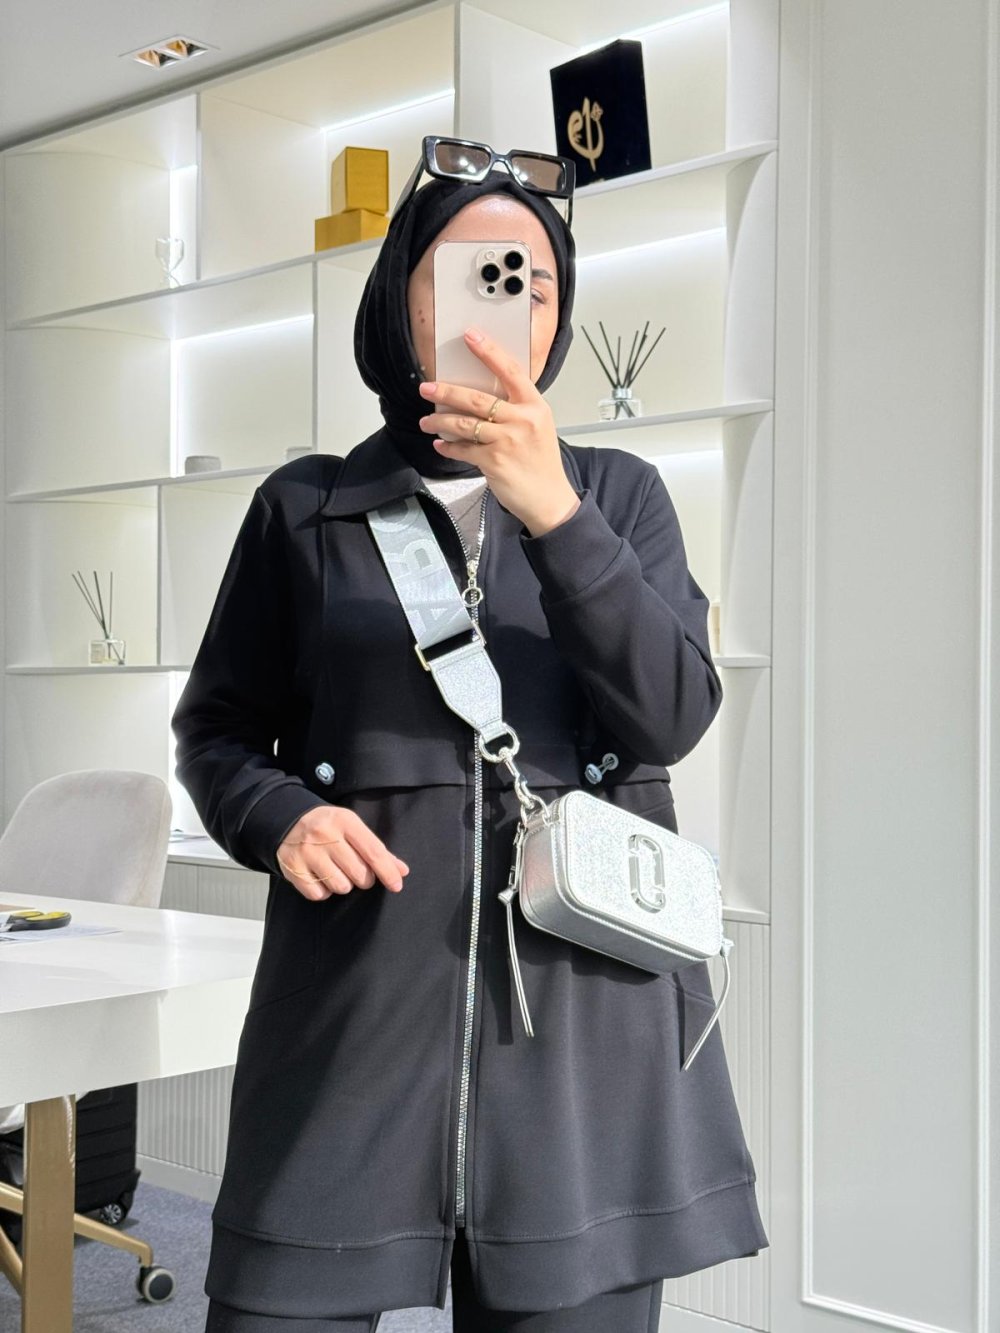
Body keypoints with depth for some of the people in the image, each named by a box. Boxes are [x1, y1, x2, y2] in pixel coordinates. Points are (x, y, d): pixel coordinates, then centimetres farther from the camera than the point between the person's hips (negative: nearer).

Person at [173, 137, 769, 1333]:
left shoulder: (618, 494, 9)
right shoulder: (307, 508, 8)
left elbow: (671, 717, -6)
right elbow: (216, 730, 13)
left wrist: (553, 513, -18)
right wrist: (280, 819, -9)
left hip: (584, 1019, 1)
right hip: (356, 1006, 0)